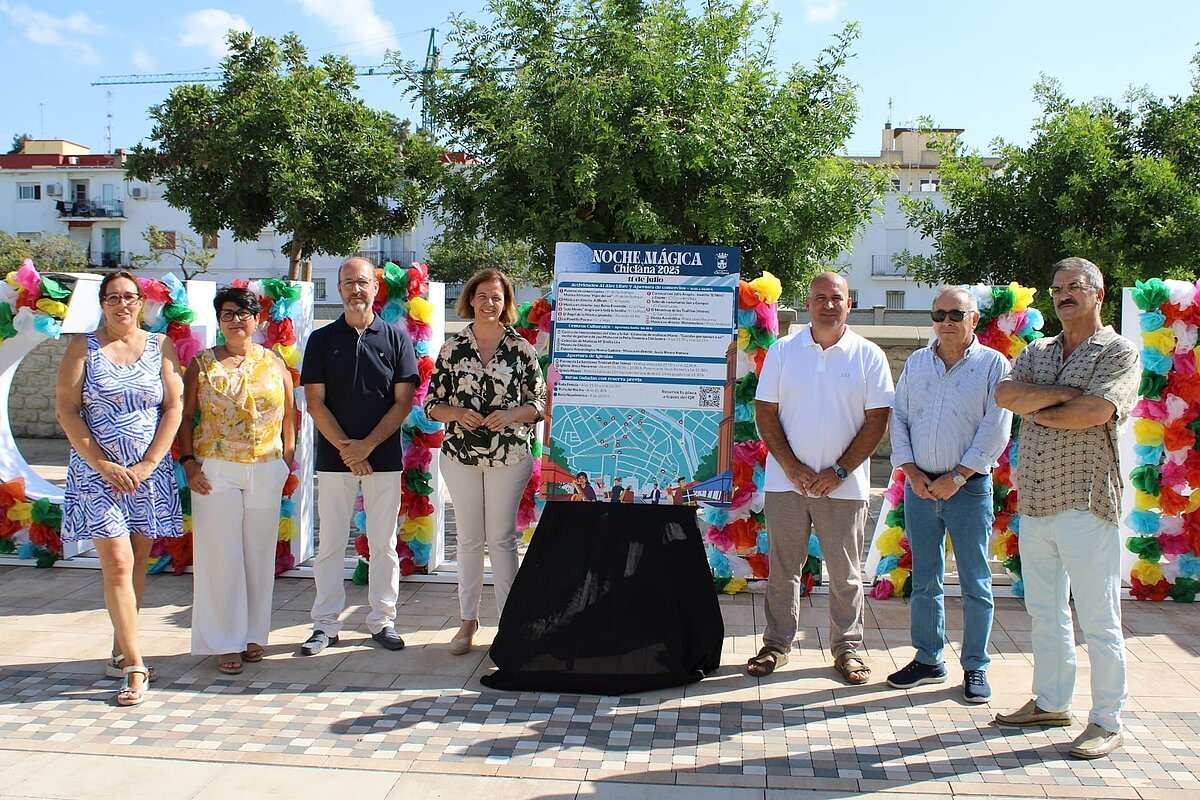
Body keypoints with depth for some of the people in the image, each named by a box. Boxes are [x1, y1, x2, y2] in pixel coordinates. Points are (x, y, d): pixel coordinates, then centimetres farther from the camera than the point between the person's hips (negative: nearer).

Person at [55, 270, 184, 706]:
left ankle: (122, 648, 25)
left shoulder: (160, 346, 6)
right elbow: (66, 410, -2)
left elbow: (175, 407, 1)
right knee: (117, 565, -8)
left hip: (150, 472, 2)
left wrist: (147, 464, -8)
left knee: (137, 562, 9)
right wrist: (103, 464, -10)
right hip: (98, 470, -2)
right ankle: (135, 666, -5)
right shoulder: (84, 347, 3)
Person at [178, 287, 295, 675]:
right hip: (215, 471, -1)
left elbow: (289, 415, 10)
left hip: (266, 471, 2)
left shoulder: (274, 364, 8)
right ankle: (226, 642, 9)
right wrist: (188, 464, -7)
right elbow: (184, 417, 3)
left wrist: (286, 461, 3)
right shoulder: (202, 364, 4)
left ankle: (254, 634, 21)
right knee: (221, 555, 0)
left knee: (259, 553, 8)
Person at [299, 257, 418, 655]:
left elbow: (403, 401, -1)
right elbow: (315, 403, 1)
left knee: (383, 544, 6)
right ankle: (326, 624, 14)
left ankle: (382, 621, 16)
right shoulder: (322, 339, 5)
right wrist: (345, 448, -11)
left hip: (385, 458, 0)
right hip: (333, 458, 0)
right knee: (330, 544, 5)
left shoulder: (396, 339, 4)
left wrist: (367, 445, -11)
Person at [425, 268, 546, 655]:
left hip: (509, 456, -2)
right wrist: (457, 414, -13)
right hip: (460, 455, 2)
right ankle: (467, 619, 18)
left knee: (502, 538, 2)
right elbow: (432, 403, 7)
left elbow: (539, 402, 3)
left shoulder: (520, 348, 1)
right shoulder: (453, 347, 5)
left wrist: (510, 415, -15)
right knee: (469, 538, 8)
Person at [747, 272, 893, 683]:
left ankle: (847, 647, 22)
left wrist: (839, 471, -9)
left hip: (844, 484, -1)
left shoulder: (869, 356, 0)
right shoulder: (783, 351, 3)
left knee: (845, 572, 9)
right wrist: (791, 467, -8)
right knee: (782, 568, 9)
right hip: (787, 480, 1)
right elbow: (765, 413, 2)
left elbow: (876, 421, -2)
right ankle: (776, 644, 21)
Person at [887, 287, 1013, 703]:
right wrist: (912, 472, -4)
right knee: (924, 580, 10)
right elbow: (898, 419, 8)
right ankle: (928, 660, 21)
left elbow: (995, 430, -8)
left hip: (969, 486, -3)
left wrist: (957, 477, -12)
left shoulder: (993, 364, -2)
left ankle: (976, 667, 14)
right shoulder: (916, 363, 10)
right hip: (920, 485, 4)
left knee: (975, 583, 3)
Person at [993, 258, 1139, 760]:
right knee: (1044, 613, 15)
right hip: (1035, 501, 6)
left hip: (1085, 502, -6)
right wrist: (1065, 393, -11)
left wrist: (1037, 410, -4)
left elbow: (1093, 412, -19)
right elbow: (1005, 394, -4)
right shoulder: (1036, 352, 15)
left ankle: (1107, 722, 10)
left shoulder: (1119, 352, -2)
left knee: (1098, 619, 0)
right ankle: (1051, 703, 27)